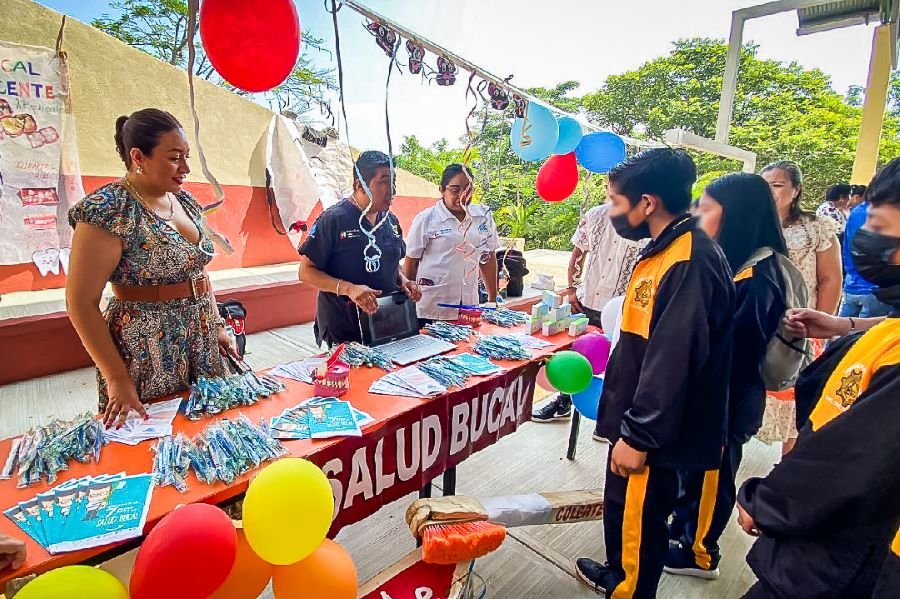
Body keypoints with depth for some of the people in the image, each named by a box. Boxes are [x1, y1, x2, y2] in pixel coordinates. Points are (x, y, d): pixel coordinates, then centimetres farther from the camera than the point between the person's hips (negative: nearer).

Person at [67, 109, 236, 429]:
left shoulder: (185, 200, 6)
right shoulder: (109, 209, -15)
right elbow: (81, 303, -13)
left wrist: (217, 325, 13)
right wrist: (117, 379, -14)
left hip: (201, 341, 7)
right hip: (146, 353, -6)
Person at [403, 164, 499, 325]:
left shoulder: (484, 216, 5)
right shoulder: (426, 219, -5)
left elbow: (488, 258, 13)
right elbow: (411, 262, 1)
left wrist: (493, 299, 13)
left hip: (469, 307, 3)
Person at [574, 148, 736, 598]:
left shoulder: (689, 262, -25)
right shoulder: (667, 249, 7)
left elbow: (672, 361, -28)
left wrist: (639, 436, -21)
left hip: (649, 431, -9)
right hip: (637, 418, 10)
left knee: (638, 515, 12)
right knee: (622, 506, 26)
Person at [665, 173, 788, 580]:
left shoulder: (757, 277, -24)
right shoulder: (729, 261, 4)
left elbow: (731, 349, -25)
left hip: (726, 398, -8)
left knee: (710, 473, 11)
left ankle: (700, 553, 32)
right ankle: (682, 528, 42)